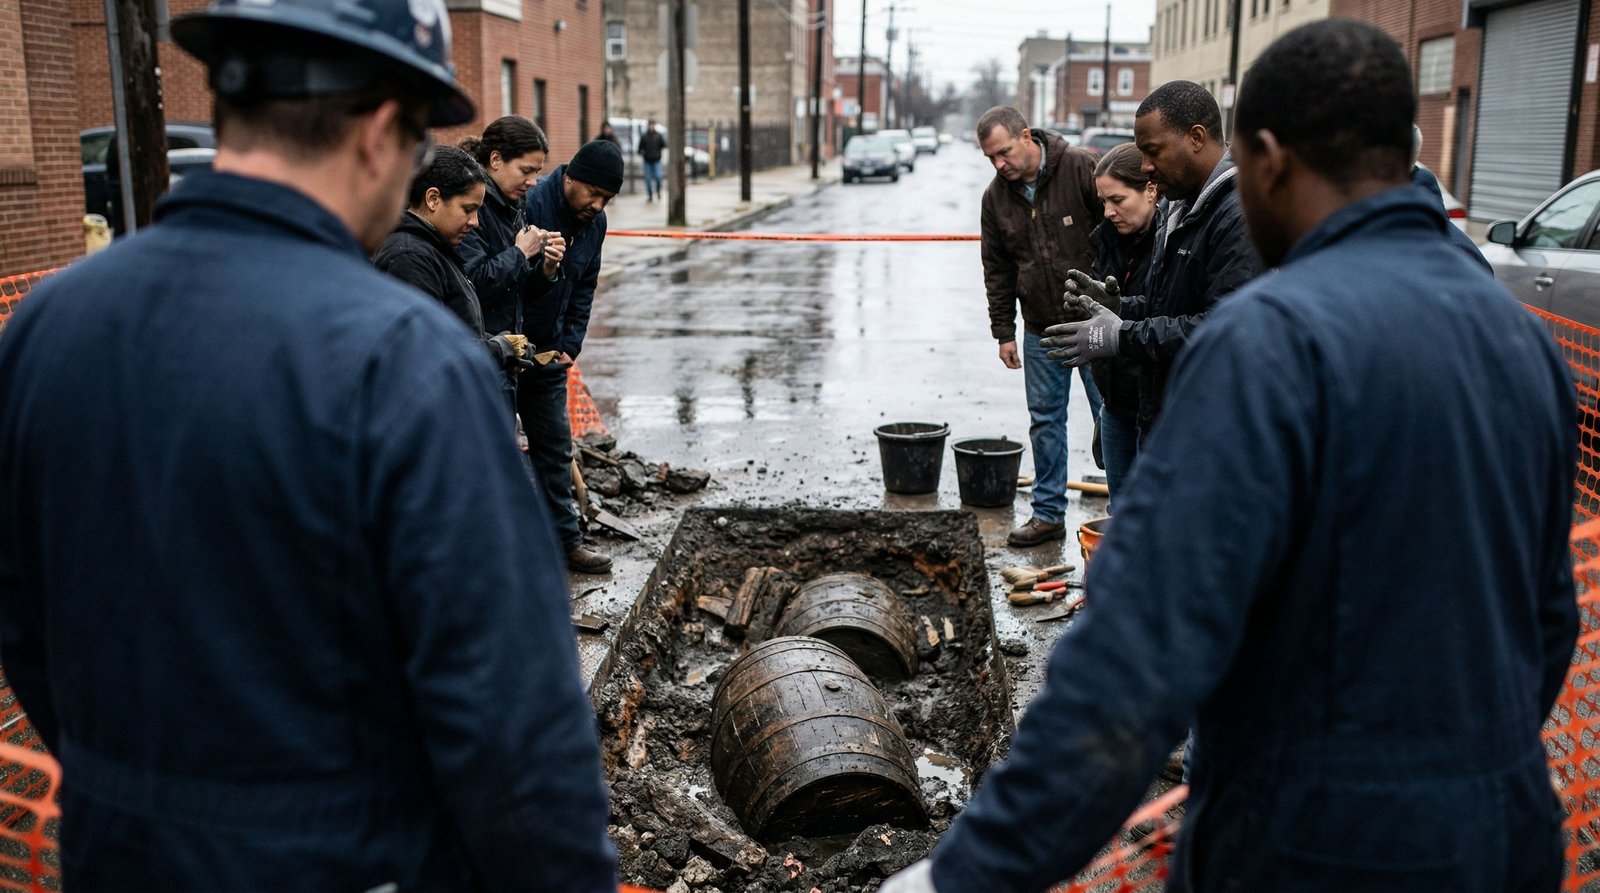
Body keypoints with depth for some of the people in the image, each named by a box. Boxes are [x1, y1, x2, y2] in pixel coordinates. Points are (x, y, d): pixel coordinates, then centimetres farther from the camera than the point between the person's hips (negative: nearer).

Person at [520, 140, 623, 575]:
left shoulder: (594, 222, 3)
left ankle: (565, 539, 22)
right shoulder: (530, 205, -21)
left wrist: (569, 344, 2)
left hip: (548, 352, 7)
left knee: (555, 446, 13)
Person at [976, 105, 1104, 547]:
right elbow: (997, 270, 12)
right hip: (1040, 329, 5)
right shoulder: (996, 196, 4)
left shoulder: (1083, 170, -12)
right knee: (1045, 420, 10)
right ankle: (1048, 513, 20)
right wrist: (1003, 331, 9)